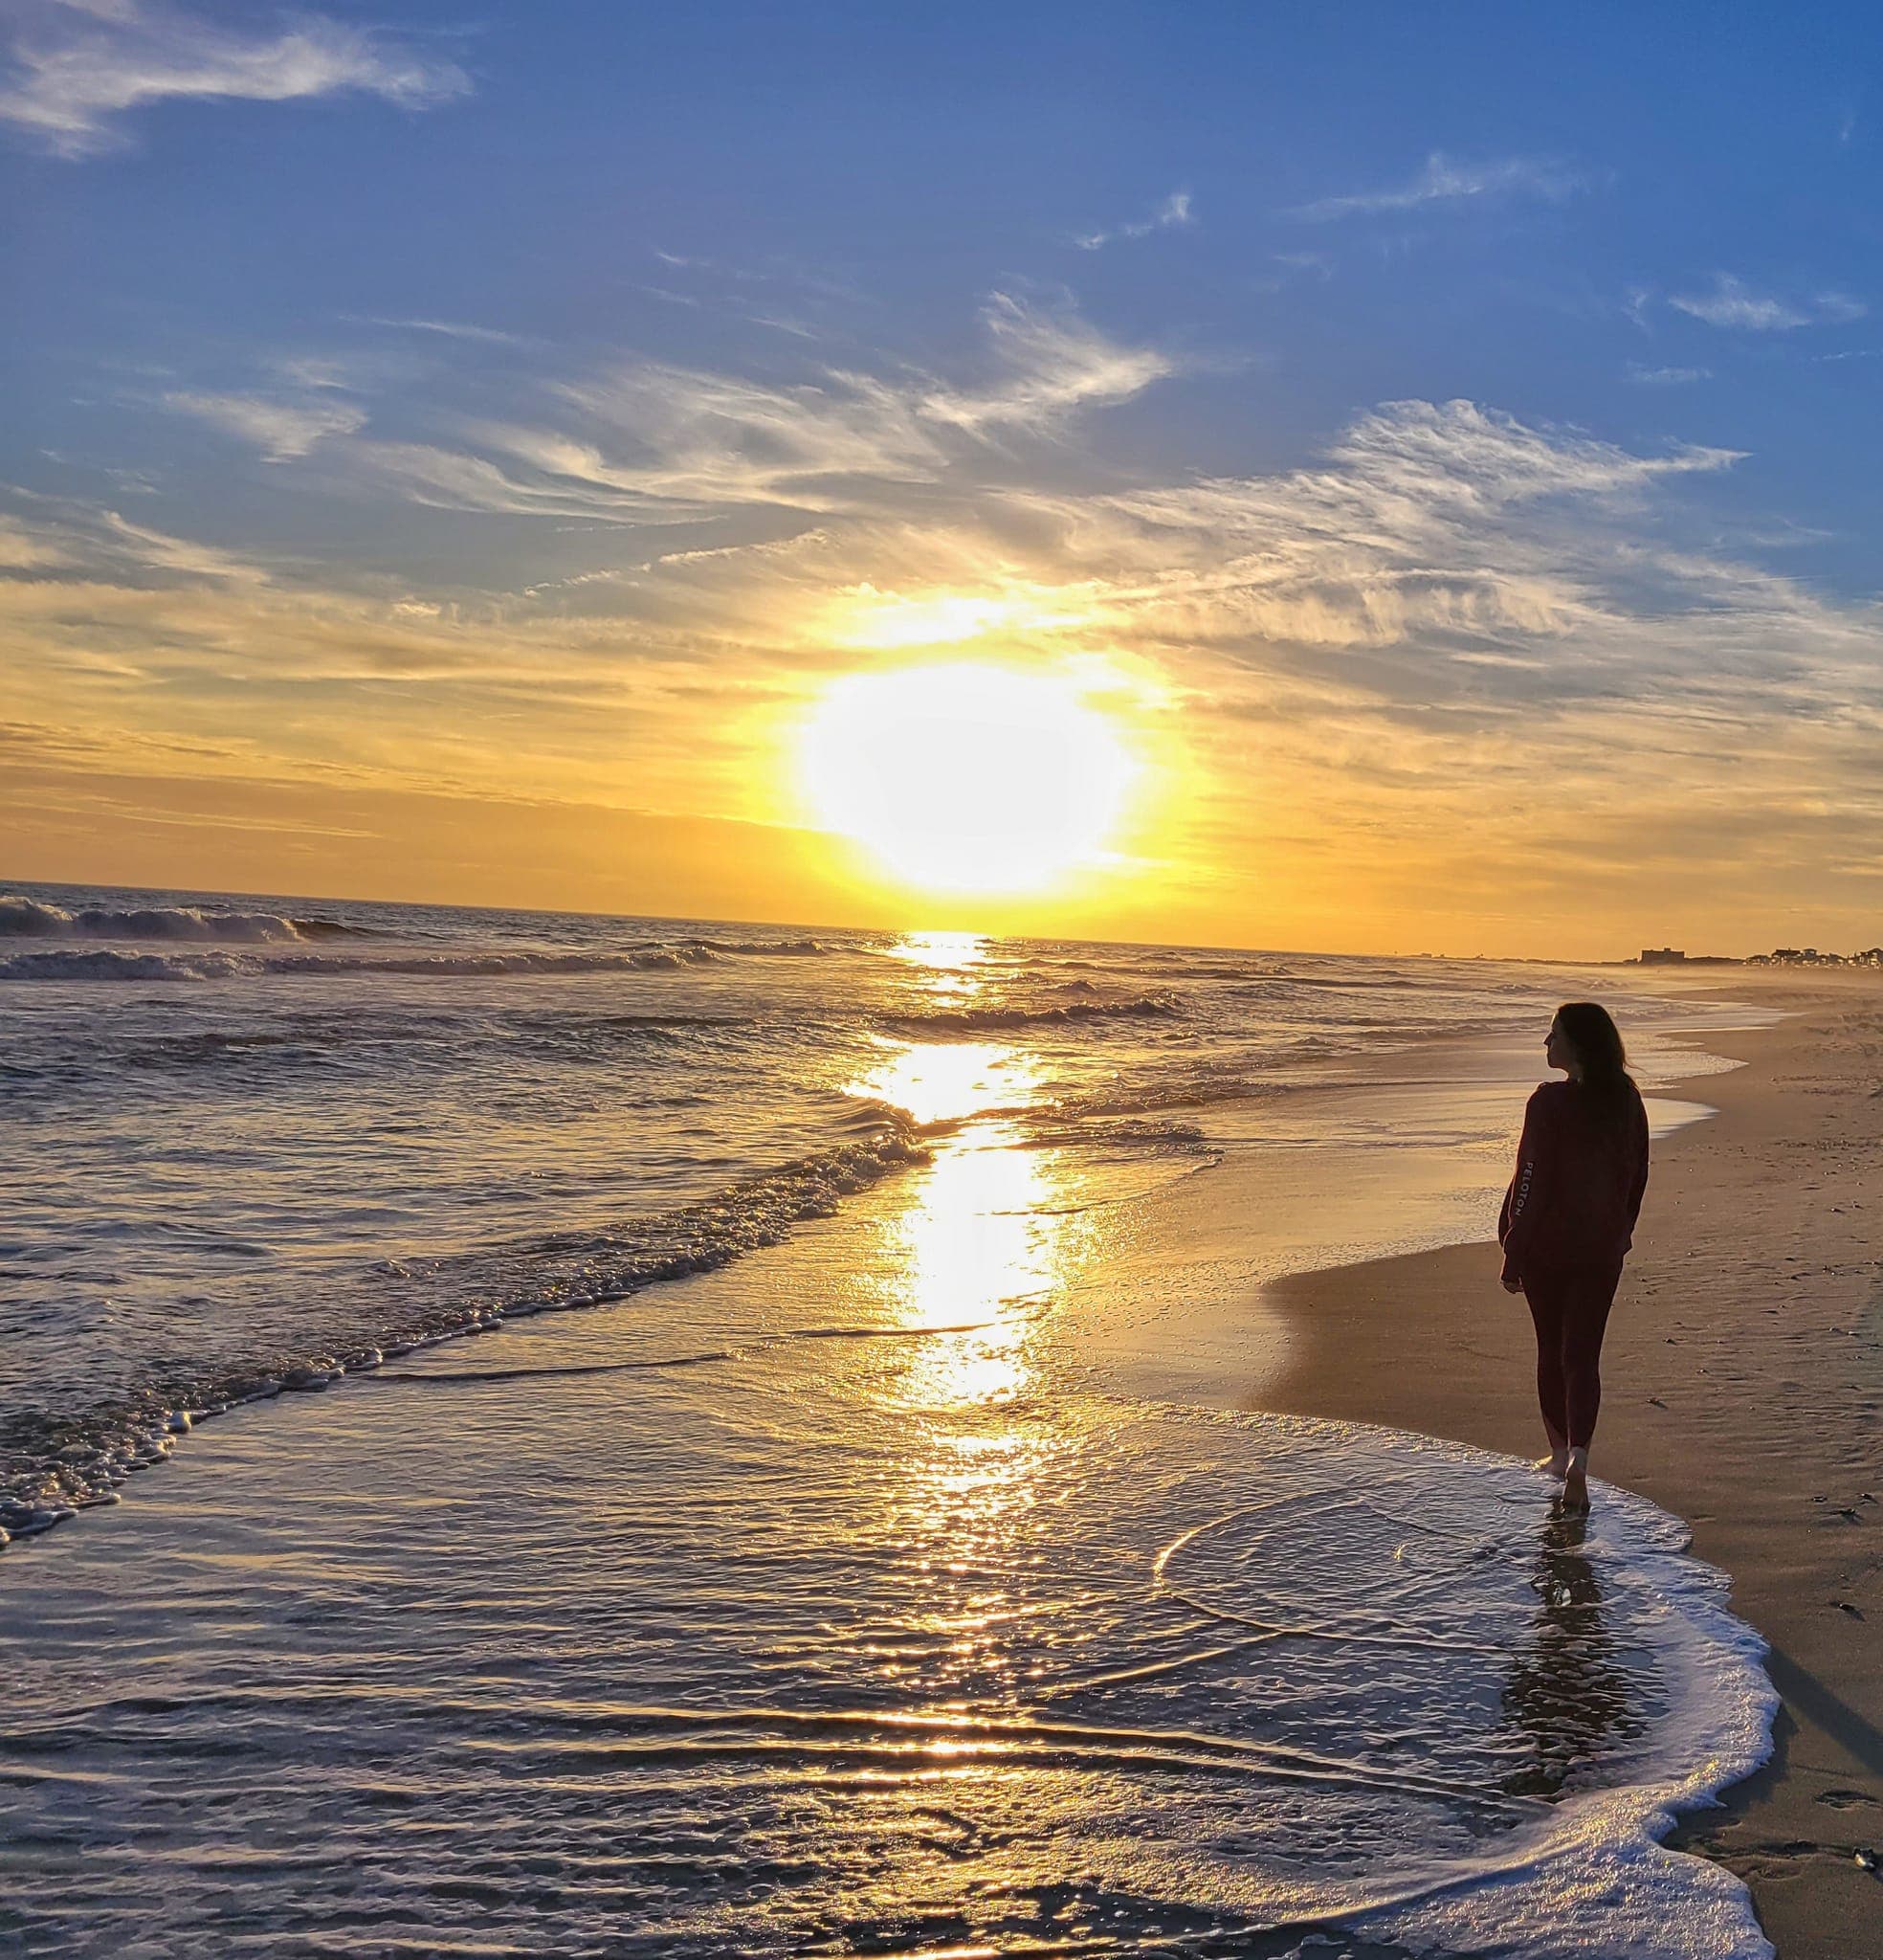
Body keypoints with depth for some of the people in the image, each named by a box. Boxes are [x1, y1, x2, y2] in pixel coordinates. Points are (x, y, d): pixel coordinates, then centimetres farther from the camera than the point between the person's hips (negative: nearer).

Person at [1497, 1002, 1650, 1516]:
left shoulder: (1550, 1103, -17)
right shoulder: (1626, 1100, -1)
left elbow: (1531, 1183, -15)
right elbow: (1637, 1174, 8)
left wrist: (1513, 1255, -8)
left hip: (1548, 1246, -3)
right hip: (1603, 1248, 3)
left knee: (1551, 1349, 14)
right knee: (1582, 1355, 5)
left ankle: (1560, 1452, 28)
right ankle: (1578, 1460, -10)